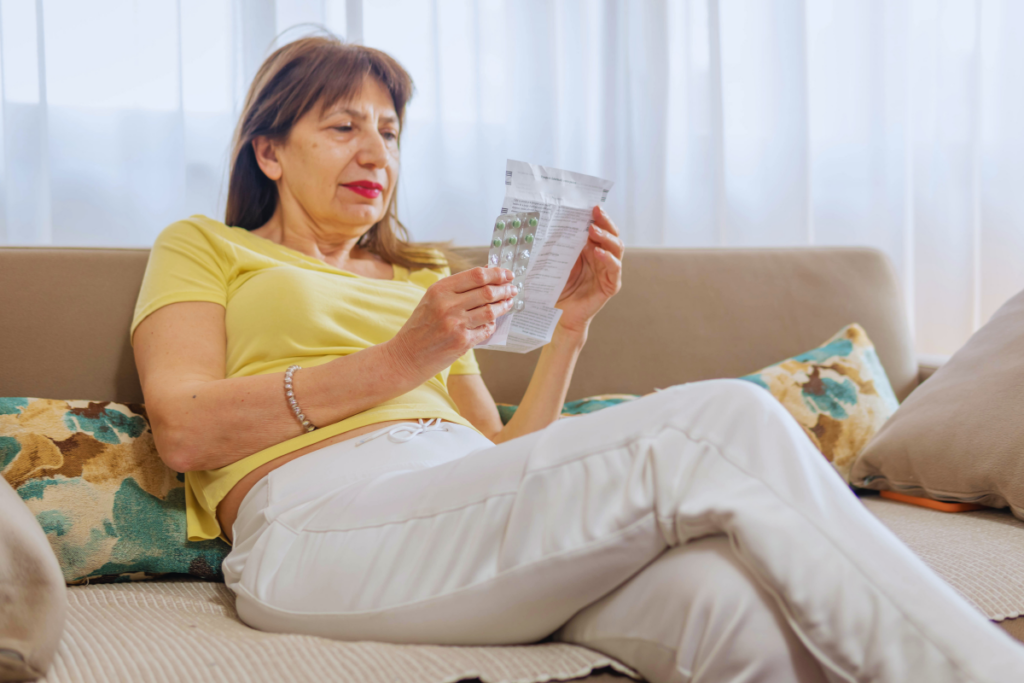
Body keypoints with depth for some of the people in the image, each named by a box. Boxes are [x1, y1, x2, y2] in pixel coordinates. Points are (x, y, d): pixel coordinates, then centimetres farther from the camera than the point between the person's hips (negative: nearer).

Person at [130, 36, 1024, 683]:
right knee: (723, 420, -25)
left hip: (473, 519, 5)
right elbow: (183, 430, 0)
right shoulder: (201, 248, 21)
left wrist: (570, 324, 11)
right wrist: (395, 362, -8)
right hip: (325, 522, -5)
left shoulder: (421, 277, 34)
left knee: (734, 609, -32)